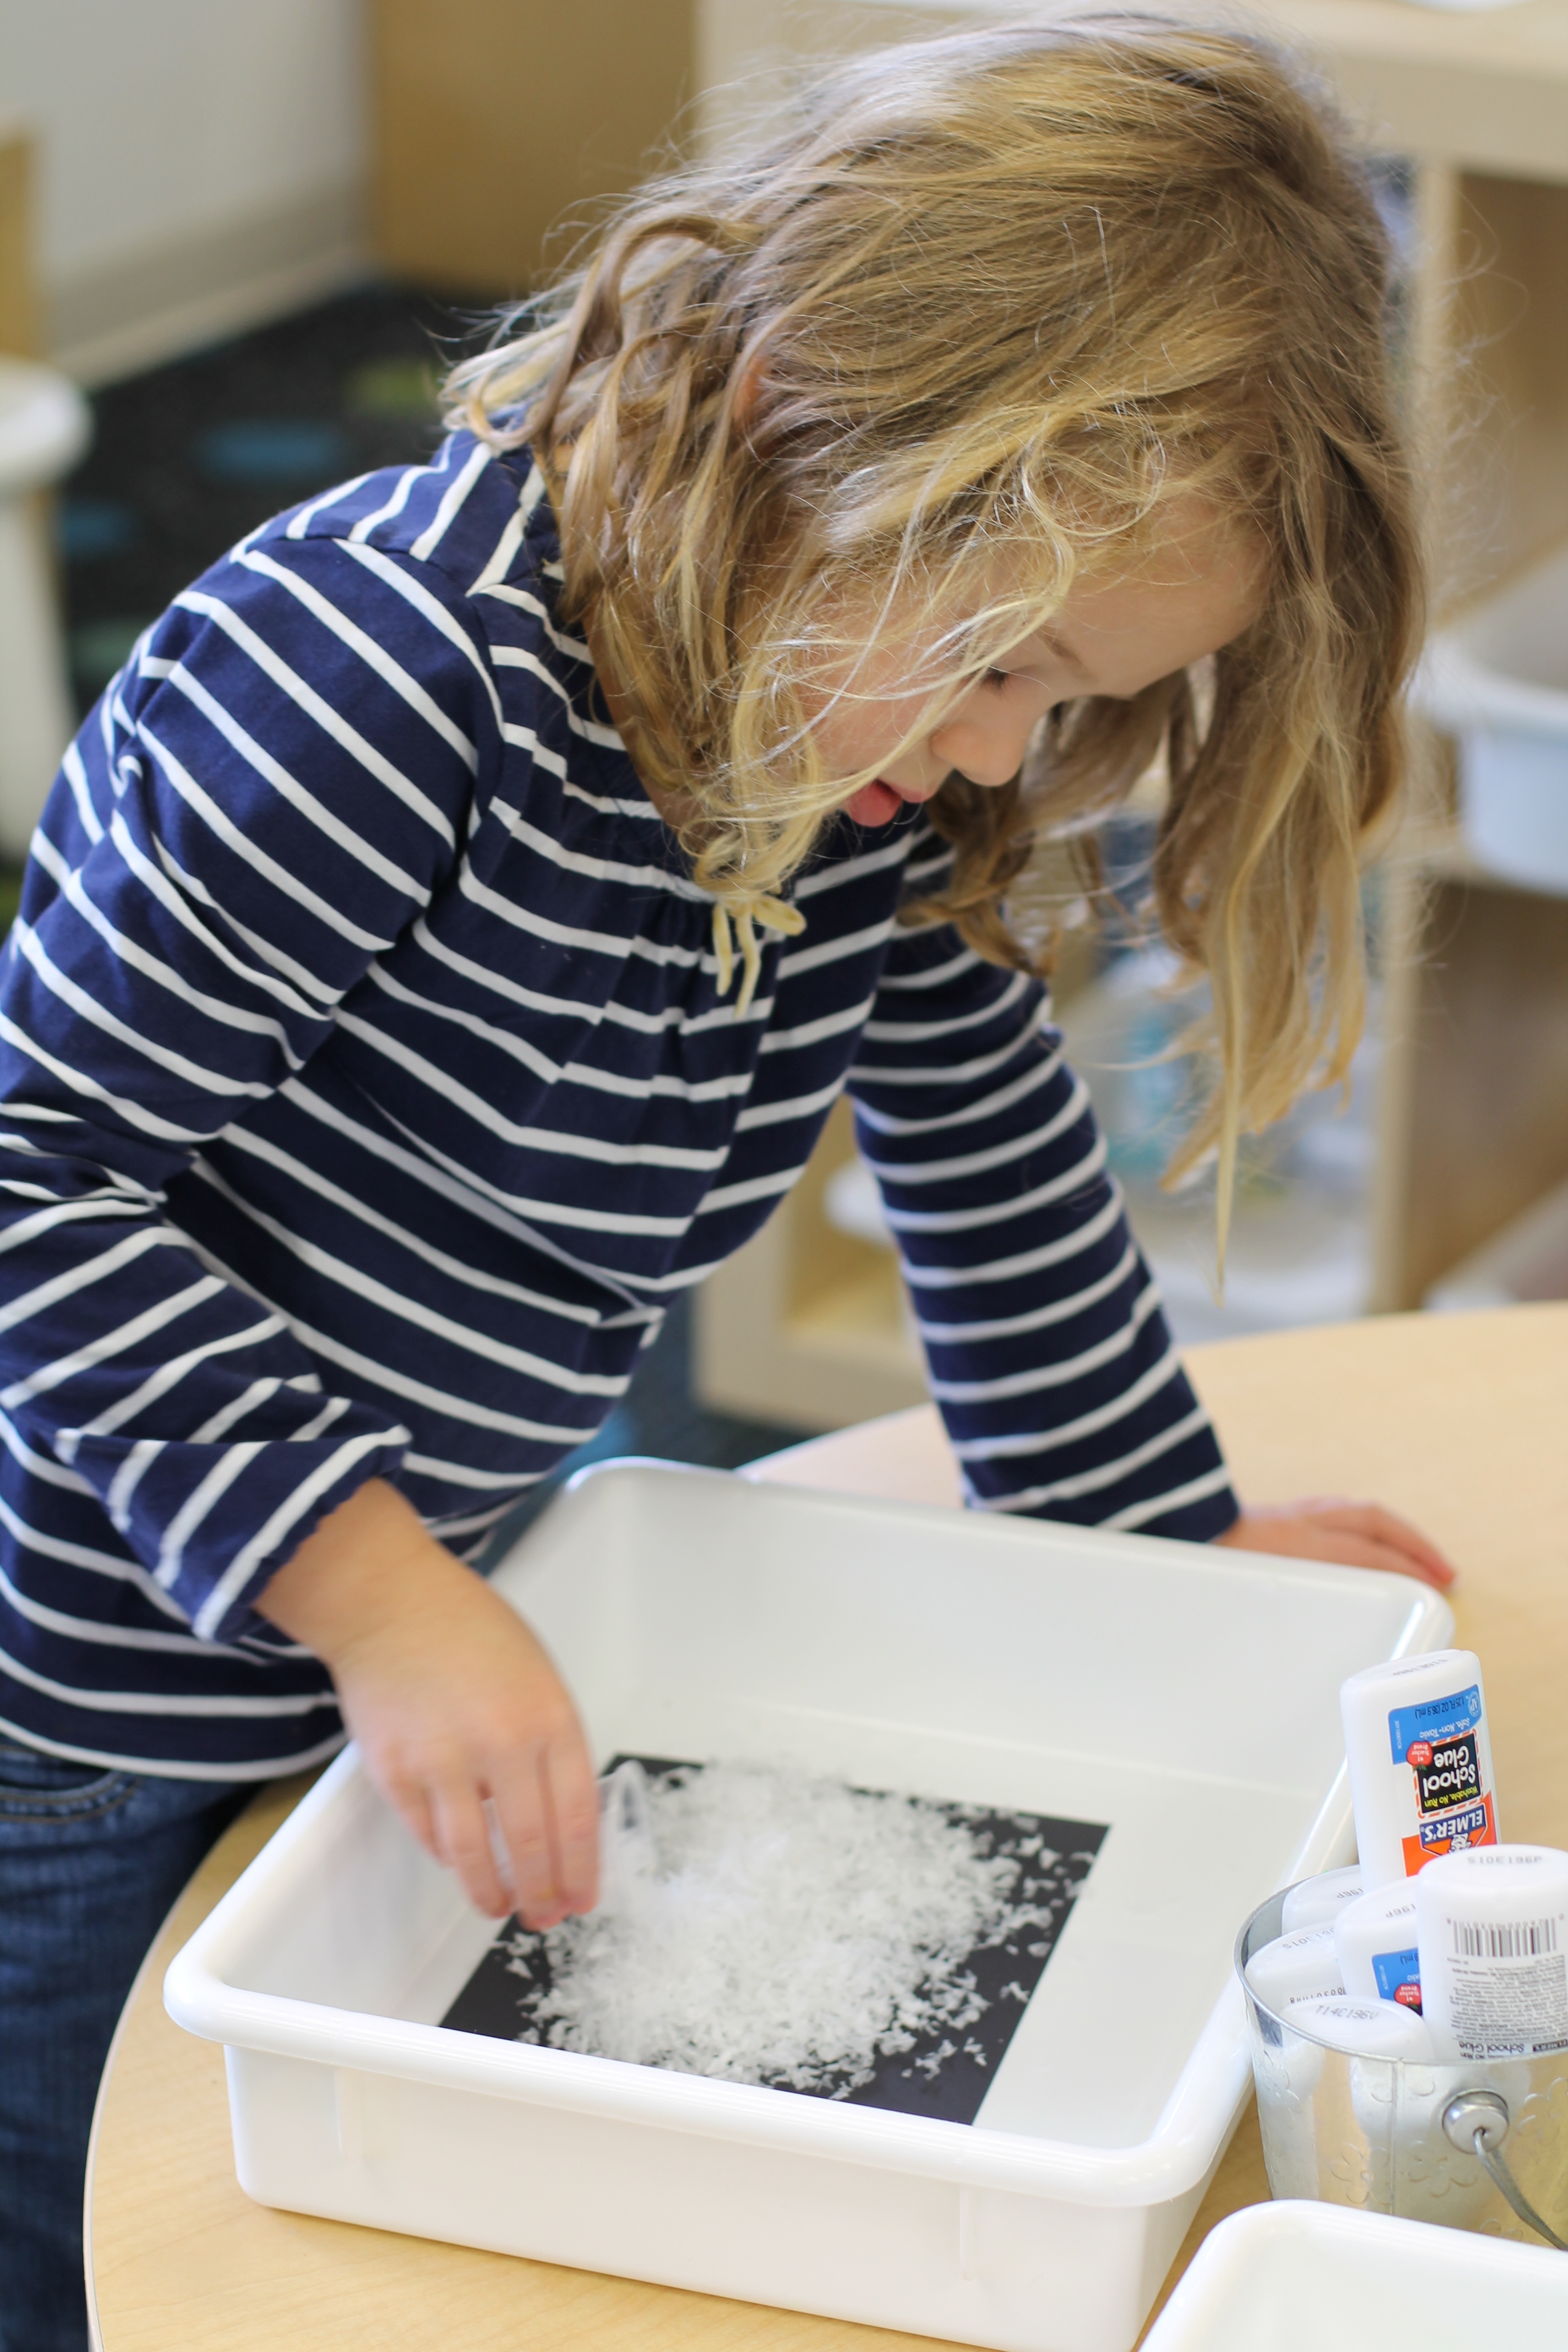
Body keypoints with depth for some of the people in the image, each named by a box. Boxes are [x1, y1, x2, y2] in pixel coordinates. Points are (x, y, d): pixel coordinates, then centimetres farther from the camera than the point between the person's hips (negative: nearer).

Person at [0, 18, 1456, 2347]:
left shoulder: (886, 767, -6)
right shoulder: (388, 685, -31)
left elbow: (990, 1143, 11)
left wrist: (1169, 1536, 19)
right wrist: (375, 1587, -30)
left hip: (367, 1641, 7)